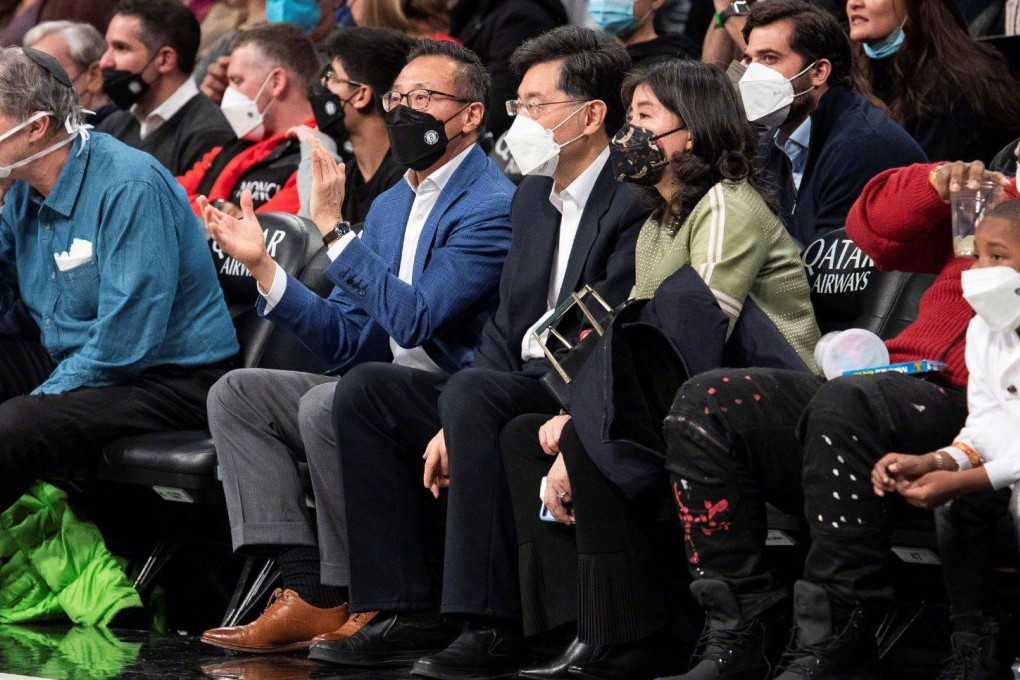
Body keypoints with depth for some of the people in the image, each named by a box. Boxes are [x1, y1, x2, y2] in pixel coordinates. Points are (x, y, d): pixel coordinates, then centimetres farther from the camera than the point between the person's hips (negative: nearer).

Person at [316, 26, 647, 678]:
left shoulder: (632, 204, -13)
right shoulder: (534, 197, 16)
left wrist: (463, 414, -20)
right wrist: (454, 426, -2)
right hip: (518, 385, 10)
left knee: (471, 392, -34)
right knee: (365, 389, -3)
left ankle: (492, 627, -31)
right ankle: (407, 612, -8)